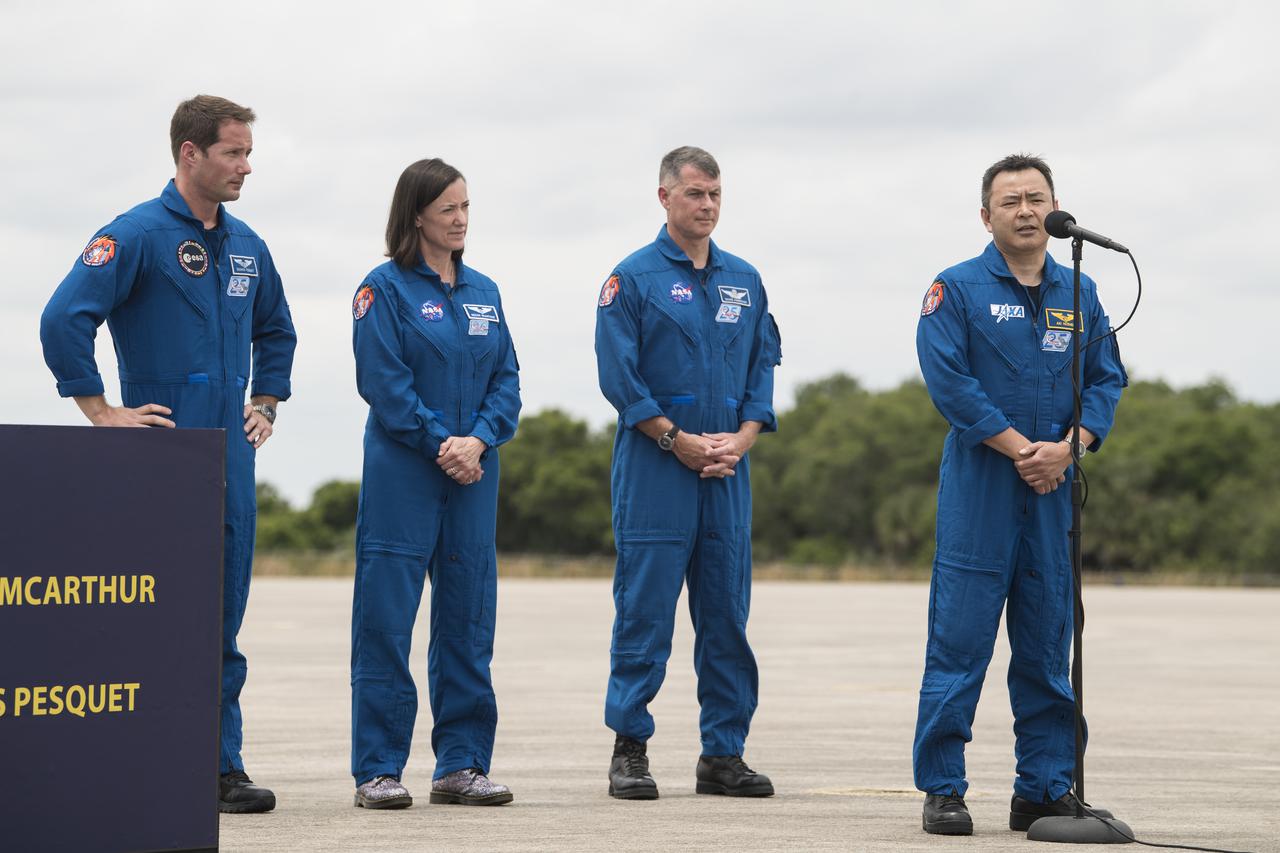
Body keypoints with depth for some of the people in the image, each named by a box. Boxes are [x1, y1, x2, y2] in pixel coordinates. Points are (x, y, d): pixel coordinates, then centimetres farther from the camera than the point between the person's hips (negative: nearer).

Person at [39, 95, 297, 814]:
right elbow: (64, 320, -16)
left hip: (230, 455, 7)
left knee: (221, 620, 7)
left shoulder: (246, 246, 14)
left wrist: (265, 405, 20)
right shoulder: (138, 235, -9)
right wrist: (102, 412, -14)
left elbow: (277, 331, 31)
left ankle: (220, 766, 11)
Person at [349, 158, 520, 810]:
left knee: (468, 619, 7)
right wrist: (440, 444, -14)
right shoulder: (385, 288, -3)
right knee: (386, 617, -5)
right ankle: (377, 770, 0)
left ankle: (462, 764, 13)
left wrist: (478, 440, -8)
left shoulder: (483, 292, 13)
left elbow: (506, 378, 8)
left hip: (473, 472, 6)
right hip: (402, 472, -6)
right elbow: (384, 381, -11)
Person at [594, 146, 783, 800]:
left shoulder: (744, 280, 13)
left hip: (726, 472, 5)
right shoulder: (633, 278, -1)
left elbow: (764, 367, 12)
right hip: (654, 469, -5)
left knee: (726, 611, 5)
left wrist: (740, 439, -4)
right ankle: (629, 751, 2)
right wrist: (679, 440, -12)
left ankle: (723, 753, 11)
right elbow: (618, 373, -7)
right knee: (644, 607, -4)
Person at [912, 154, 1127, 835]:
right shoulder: (958, 289, -1)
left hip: (1054, 481, 4)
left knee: (1048, 643, 7)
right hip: (980, 483, -4)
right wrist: (1019, 448, -13)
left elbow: (1107, 380, 9)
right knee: (960, 637, -5)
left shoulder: (1079, 295, 12)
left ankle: (1045, 788, 13)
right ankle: (942, 789, 0)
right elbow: (947, 378, -10)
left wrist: (1067, 447, -8)